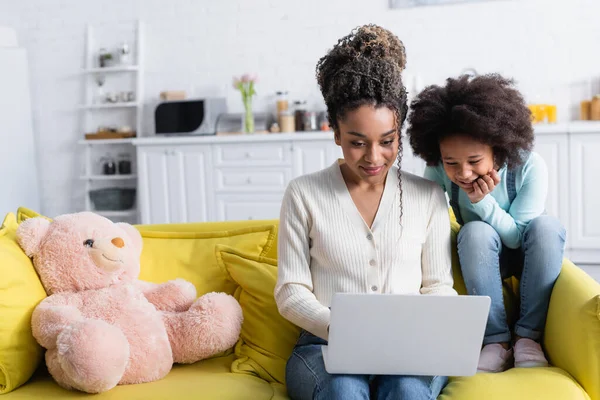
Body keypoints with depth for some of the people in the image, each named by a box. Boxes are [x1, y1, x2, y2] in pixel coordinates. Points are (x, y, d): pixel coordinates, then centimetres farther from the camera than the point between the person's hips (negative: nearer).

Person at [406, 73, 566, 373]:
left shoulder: (530, 166, -24)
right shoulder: (438, 171, -20)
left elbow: (518, 238, -20)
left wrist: (483, 202, -33)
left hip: (527, 256, 0)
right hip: (481, 259, 0)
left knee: (547, 226, -32)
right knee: (475, 231, -33)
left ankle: (528, 335, -21)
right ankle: (496, 340, -22)